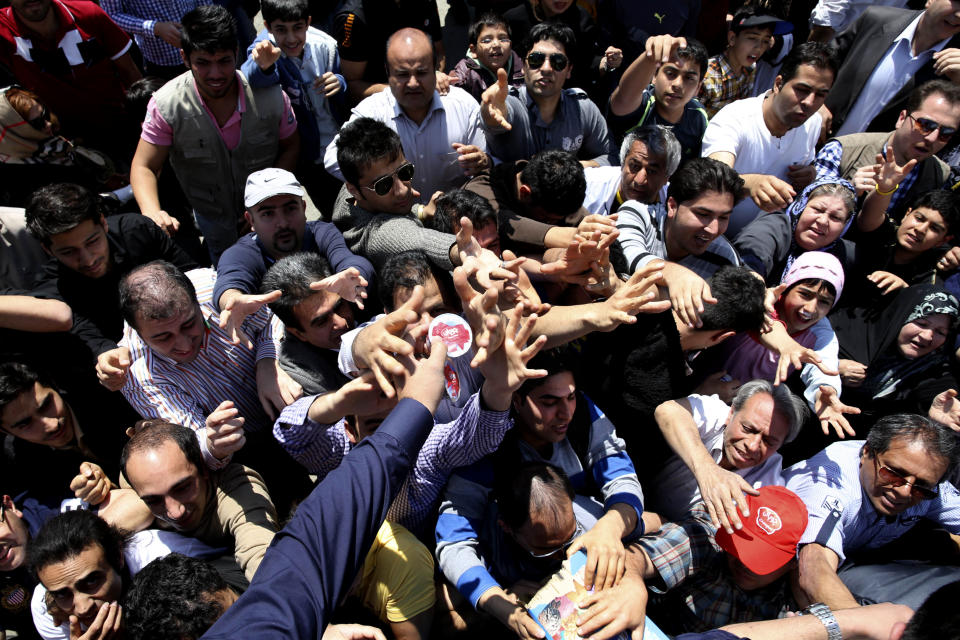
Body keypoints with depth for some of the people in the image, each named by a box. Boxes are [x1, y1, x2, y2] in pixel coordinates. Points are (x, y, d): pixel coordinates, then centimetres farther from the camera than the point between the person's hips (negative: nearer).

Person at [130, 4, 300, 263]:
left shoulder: (270, 95, -23)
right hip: (212, 218, 0)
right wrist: (152, 213, -41)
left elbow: (290, 147, -7)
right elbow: (144, 167, -19)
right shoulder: (166, 105, -25)